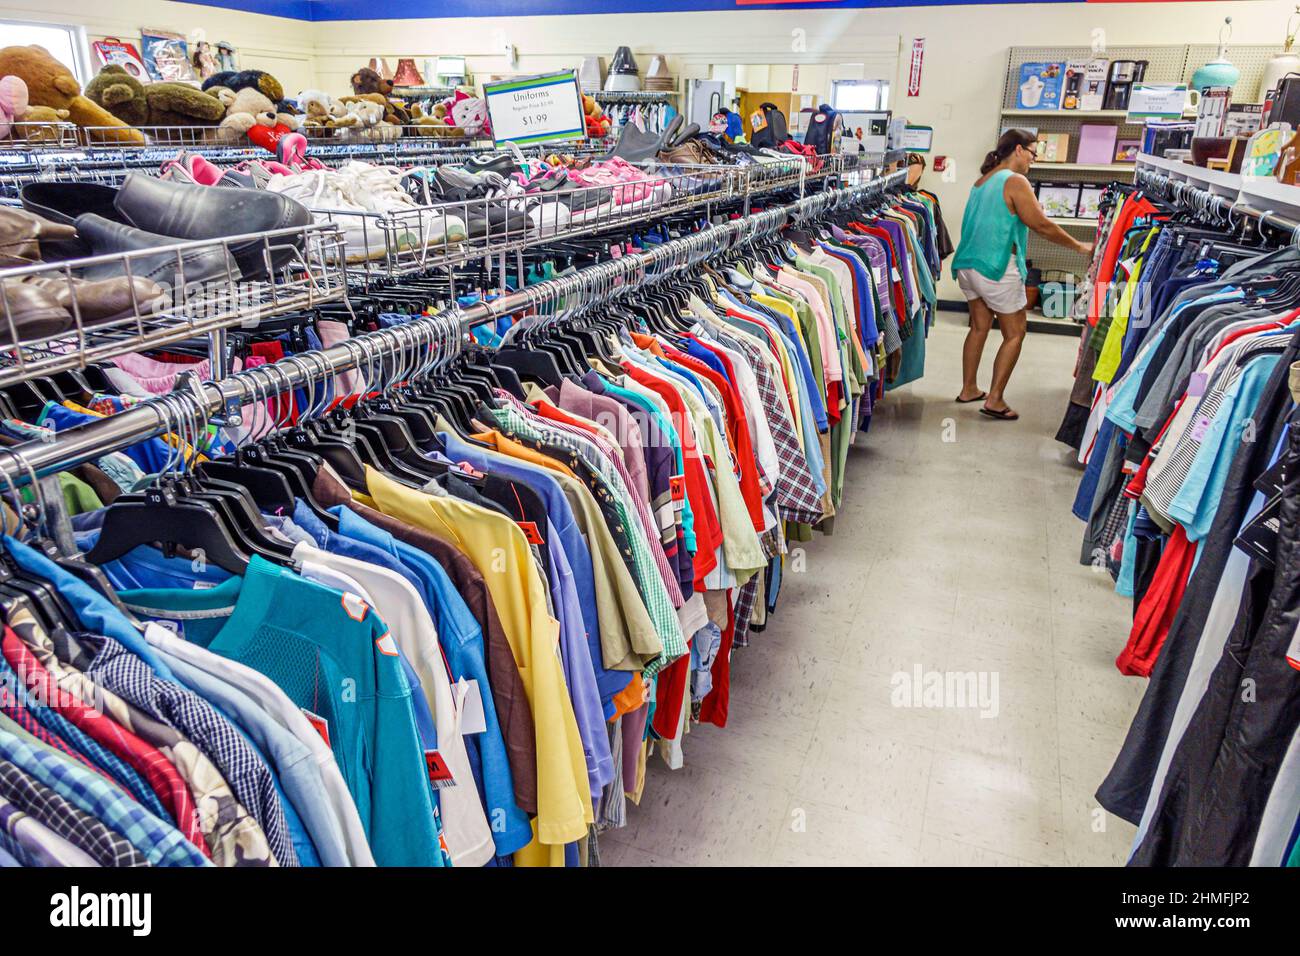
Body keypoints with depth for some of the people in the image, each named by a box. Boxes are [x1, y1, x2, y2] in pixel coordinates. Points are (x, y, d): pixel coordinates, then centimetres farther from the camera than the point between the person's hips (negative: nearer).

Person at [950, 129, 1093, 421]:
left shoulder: (982, 180, 14)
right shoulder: (1015, 182, -11)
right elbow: (1042, 226, -11)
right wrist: (1080, 247, -1)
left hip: (968, 264, 8)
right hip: (997, 268, -8)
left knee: (979, 326, 17)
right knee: (1014, 334, 1)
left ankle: (968, 389, 22)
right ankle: (995, 400, -2)